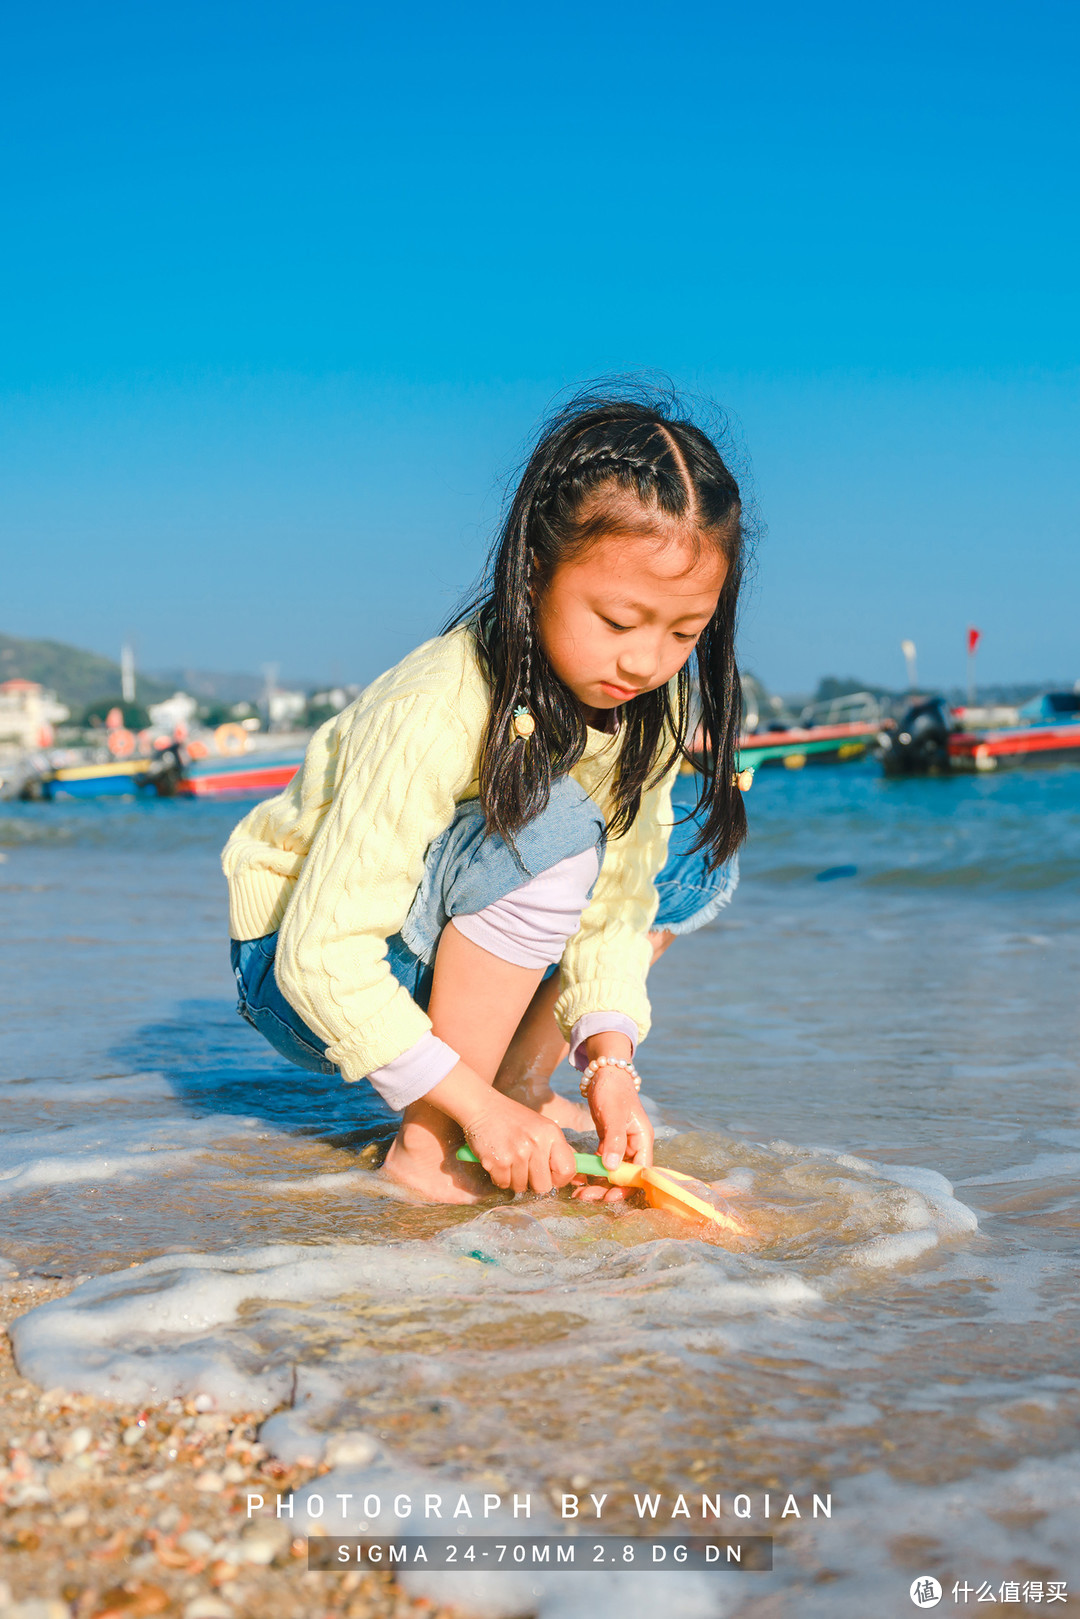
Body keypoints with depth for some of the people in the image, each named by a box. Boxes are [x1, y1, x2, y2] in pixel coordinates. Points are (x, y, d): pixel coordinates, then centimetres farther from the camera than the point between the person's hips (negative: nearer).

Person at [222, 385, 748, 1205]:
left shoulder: (652, 702, -12)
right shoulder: (433, 717, -33)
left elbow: (615, 896, -11)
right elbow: (322, 957, -32)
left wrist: (611, 1061, -26)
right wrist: (473, 1106, -35)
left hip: (448, 940, 7)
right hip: (300, 973, -7)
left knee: (699, 855, -2)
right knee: (548, 826, -33)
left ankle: (521, 1080, 0)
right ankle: (430, 1140, -23)